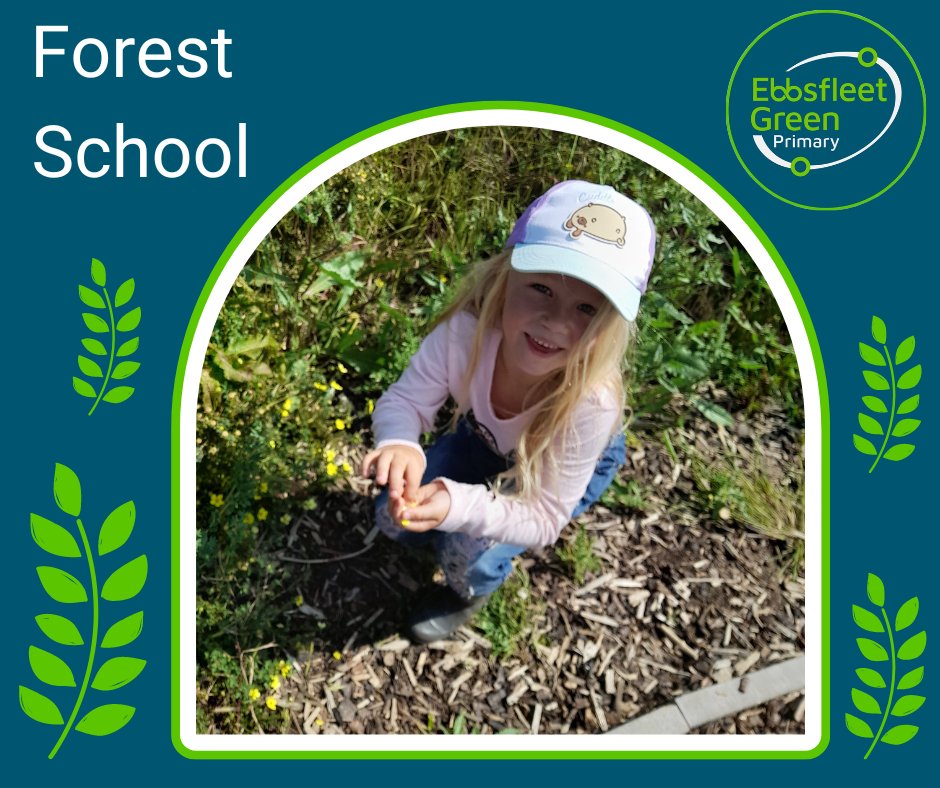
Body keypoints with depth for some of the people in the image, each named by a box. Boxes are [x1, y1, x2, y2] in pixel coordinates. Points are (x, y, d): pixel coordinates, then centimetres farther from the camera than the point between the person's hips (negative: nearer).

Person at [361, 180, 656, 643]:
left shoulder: (591, 402, -43)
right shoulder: (467, 329, -38)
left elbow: (544, 519, -33)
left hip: (570, 466, -3)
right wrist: (400, 443, -48)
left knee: (472, 555, -19)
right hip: (486, 440, 3)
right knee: (395, 515, -6)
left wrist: (459, 506, -51)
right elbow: (405, 399, -24)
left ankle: (470, 595, 18)